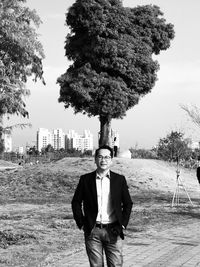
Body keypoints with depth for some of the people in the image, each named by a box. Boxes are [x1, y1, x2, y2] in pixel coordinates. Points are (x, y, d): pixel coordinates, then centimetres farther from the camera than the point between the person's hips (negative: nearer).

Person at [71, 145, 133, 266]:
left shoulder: (120, 179, 4)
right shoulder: (86, 179, 3)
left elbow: (128, 204, 10)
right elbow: (76, 202, 9)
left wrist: (123, 224, 2)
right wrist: (81, 224, 2)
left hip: (113, 231, 0)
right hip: (92, 231, 0)